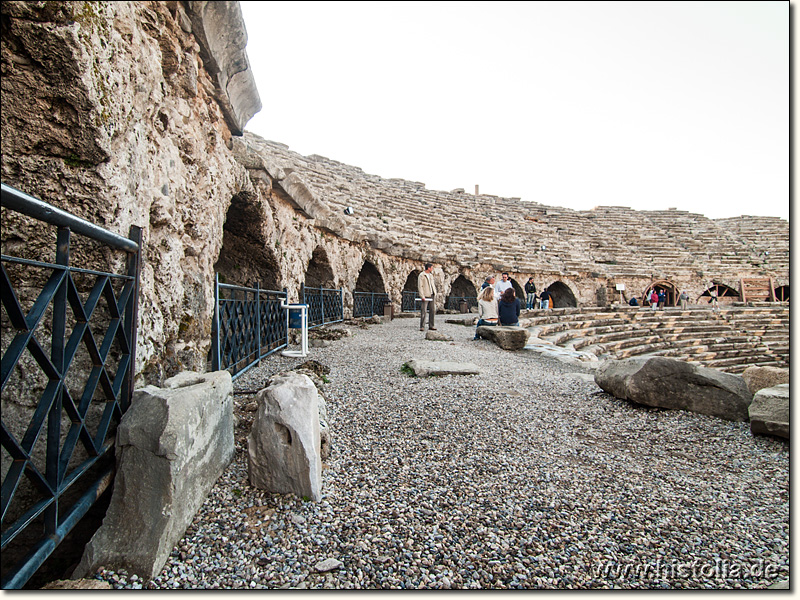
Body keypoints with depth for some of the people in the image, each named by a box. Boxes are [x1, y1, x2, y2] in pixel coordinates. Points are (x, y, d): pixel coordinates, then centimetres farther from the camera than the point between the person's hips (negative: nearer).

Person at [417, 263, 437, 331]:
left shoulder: (431, 275, 16)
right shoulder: (421, 275, -6)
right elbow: (420, 286, -11)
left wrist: (434, 293, 12)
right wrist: (422, 296, -17)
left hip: (431, 295, 7)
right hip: (425, 296, -7)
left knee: (433, 310, 6)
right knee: (423, 311, -6)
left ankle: (431, 326, 12)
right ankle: (422, 327, -1)